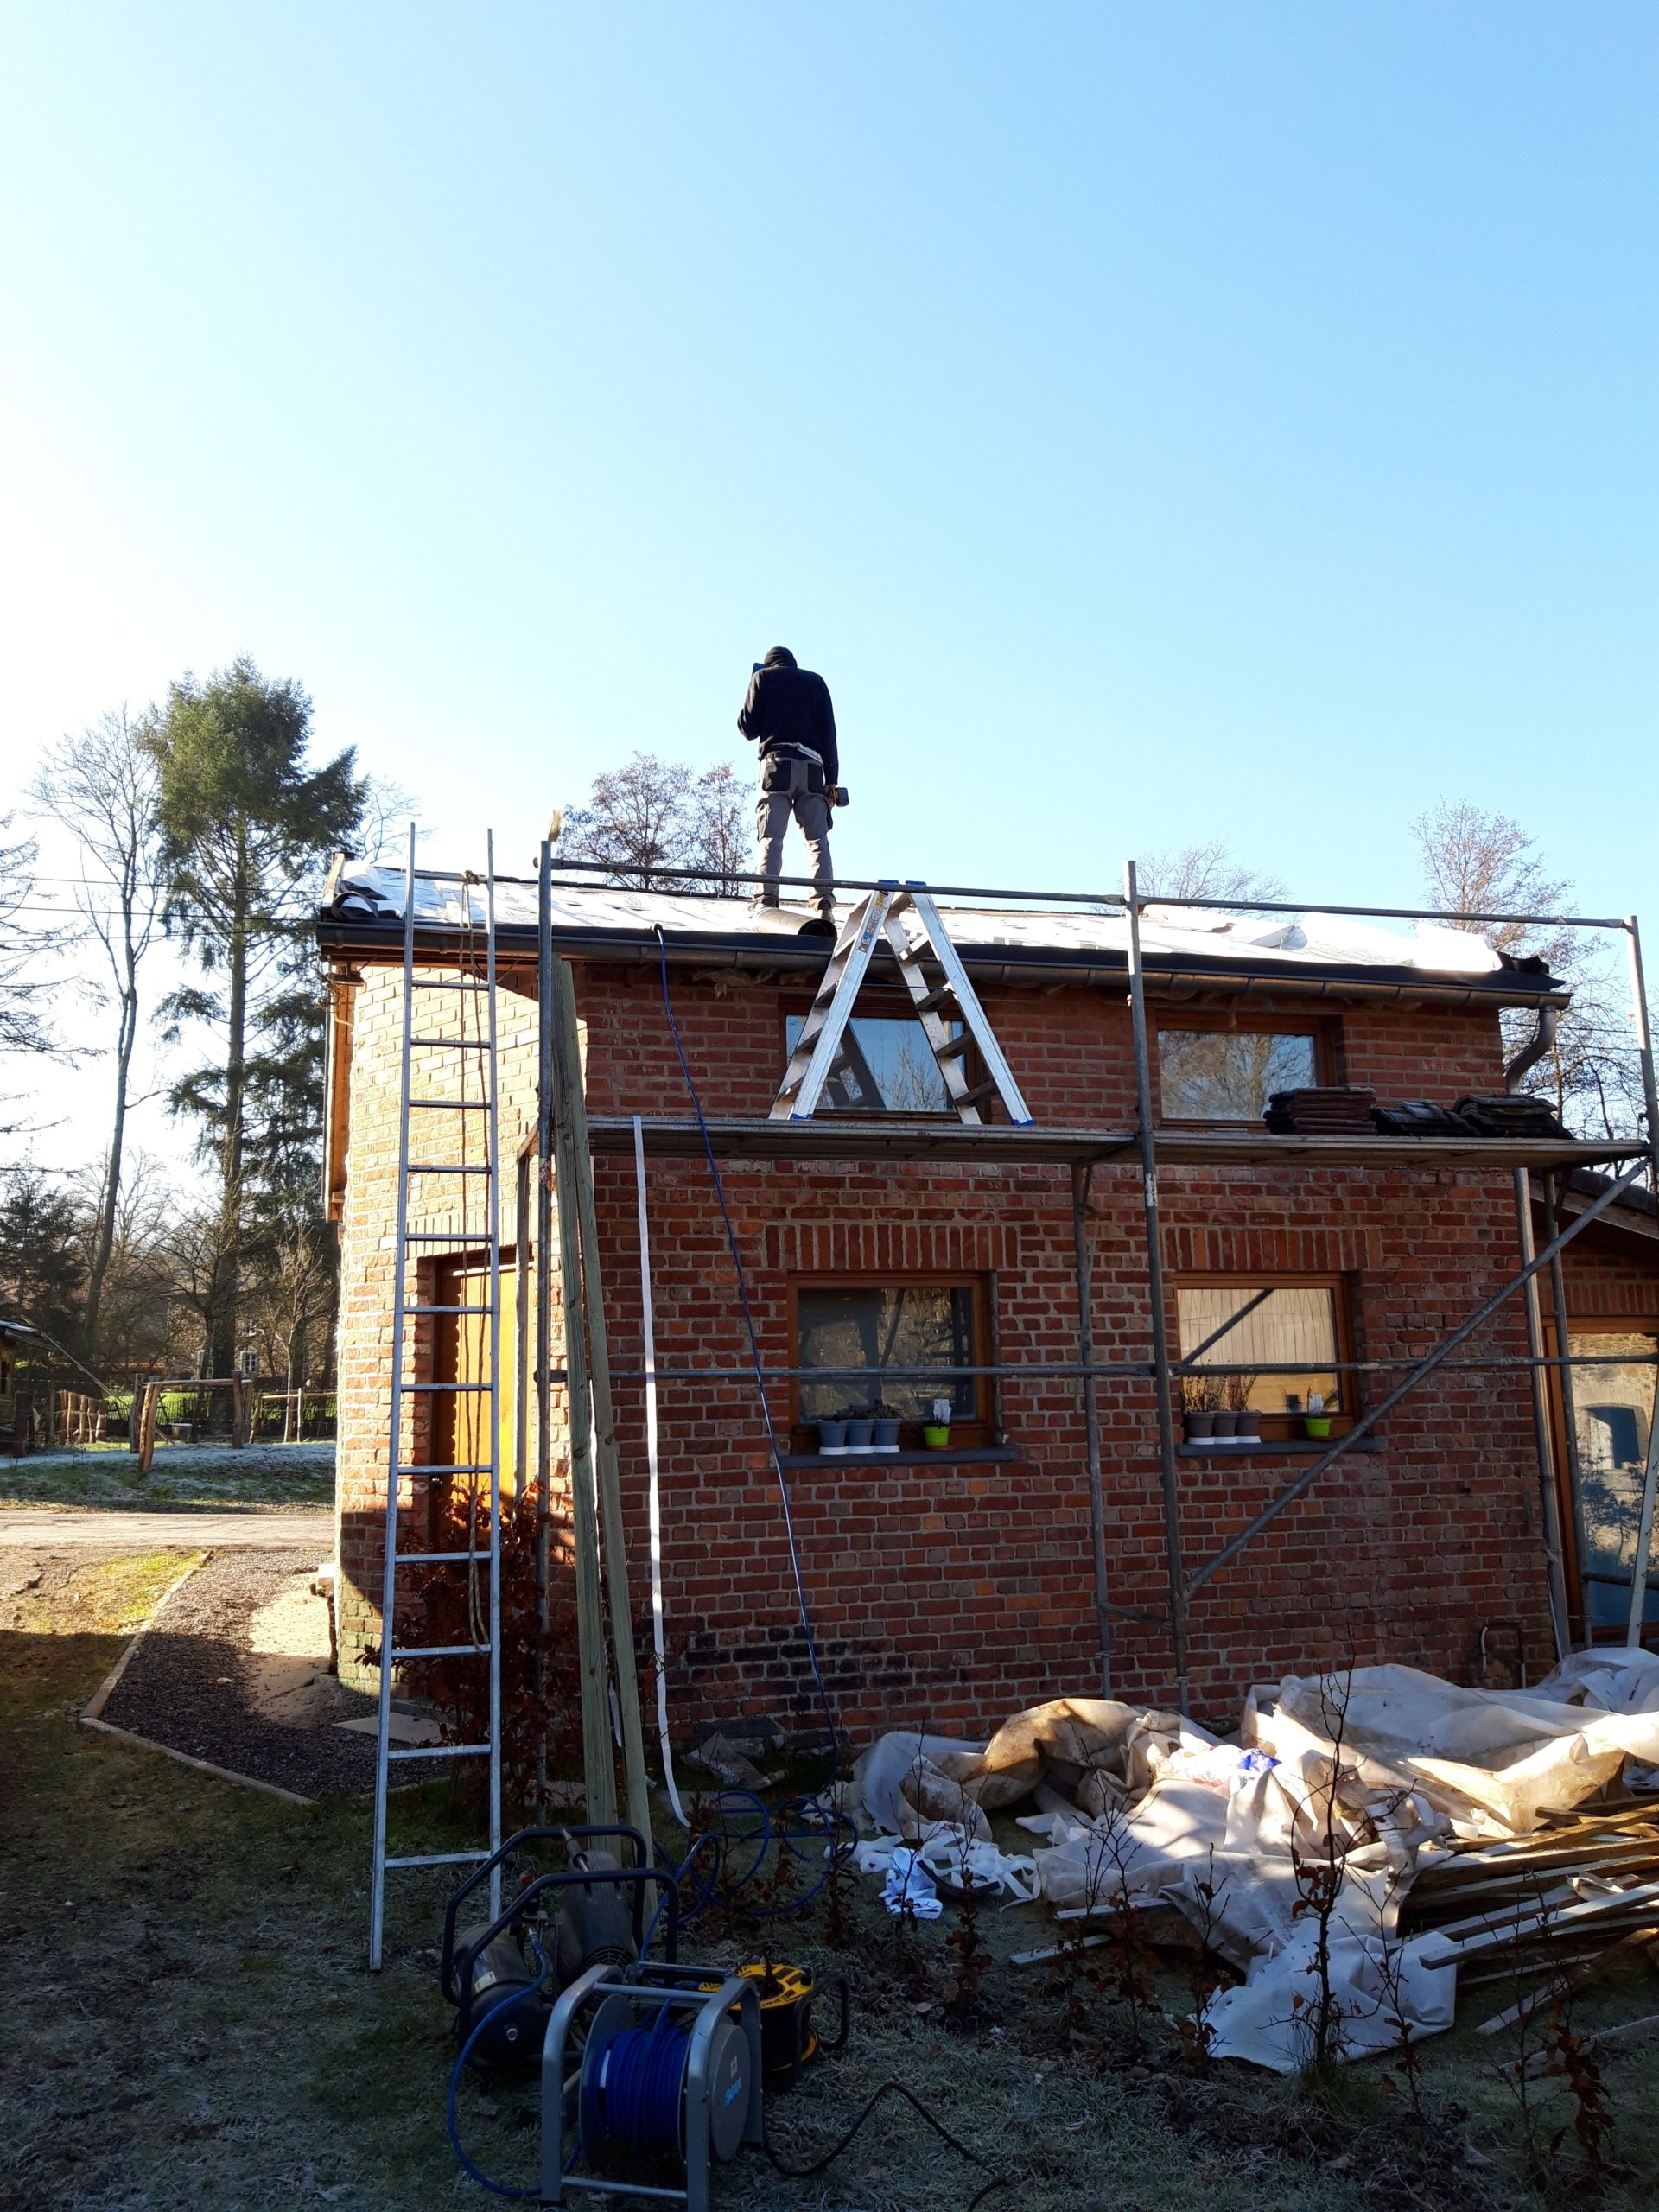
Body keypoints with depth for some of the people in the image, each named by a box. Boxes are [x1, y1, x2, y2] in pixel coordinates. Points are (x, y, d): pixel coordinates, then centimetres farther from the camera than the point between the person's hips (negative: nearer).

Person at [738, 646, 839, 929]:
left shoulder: (763, 676, 16)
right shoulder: (816, 681, 22)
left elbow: (748, 727, 9)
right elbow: (829, 733, 12)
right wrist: (832, 780, 7)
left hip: (777, 762, -2)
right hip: (812, 767, 2)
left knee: (770, 838, -8)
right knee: (817, 840, -3)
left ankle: (766, 899, -24)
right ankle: (824, 907, -18)